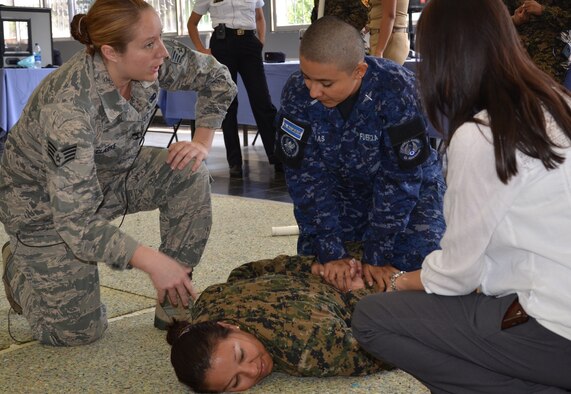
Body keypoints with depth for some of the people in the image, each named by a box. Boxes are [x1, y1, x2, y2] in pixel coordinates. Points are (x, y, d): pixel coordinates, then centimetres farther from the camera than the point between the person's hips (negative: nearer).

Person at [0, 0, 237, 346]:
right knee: (79, 331, -3)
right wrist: (152, 261, -45)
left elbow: (217, 78, -3)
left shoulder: (154, 59, -22)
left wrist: (203, 142, -14)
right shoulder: (69, 106, -39)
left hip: (110, 173, 6)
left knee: (189, 174, -20)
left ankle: (174, 308, -7)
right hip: (45, 200, -6)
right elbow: (76, 221, -40)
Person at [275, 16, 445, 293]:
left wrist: (377, 255, -25)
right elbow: (306, 175, -20)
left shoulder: (396, 90, -32)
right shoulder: (296, 92, -23)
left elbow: (399, 179, -26)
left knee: (419, 260, -18)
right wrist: (331, 252, -23)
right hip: (341, 187, 3)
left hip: (410, 185, -2)